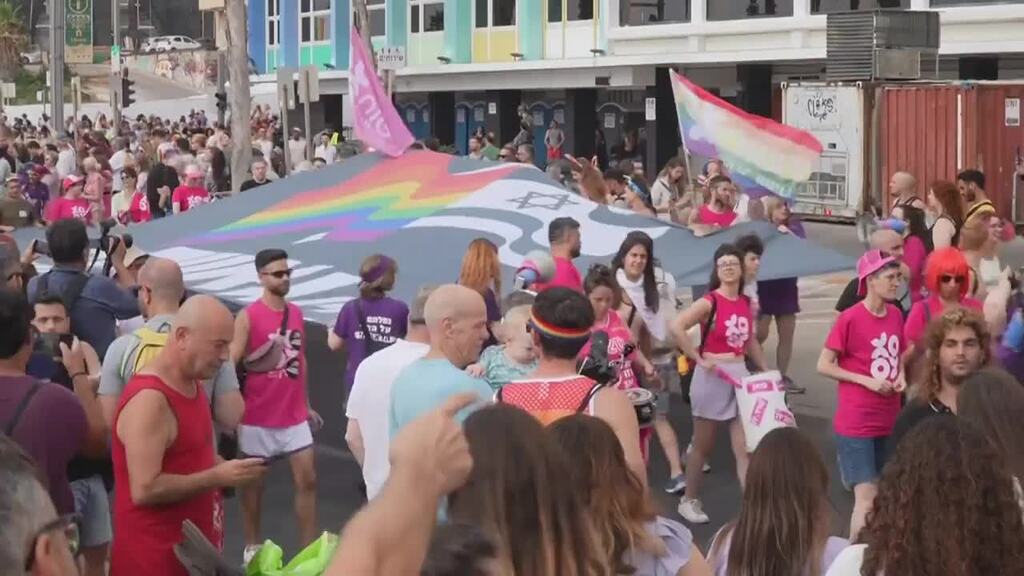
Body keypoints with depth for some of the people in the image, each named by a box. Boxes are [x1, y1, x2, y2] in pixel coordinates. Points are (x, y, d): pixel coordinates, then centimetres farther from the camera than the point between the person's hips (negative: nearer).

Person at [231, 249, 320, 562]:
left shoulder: (296, 313, 8)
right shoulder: (247, 316, -10)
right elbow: (231, 363, -12)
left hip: (294, 415, 5)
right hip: (257, 417, -5)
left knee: (307, 479, 3)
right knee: (254, 482, 9)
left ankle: (309, 549, 10)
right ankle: (252, 547, 22)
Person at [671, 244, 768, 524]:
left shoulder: (746, 302, 8)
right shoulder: (709, 302, -12)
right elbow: (676, 327, -24)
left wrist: (766, 371, 15)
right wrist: (698, 359, -20)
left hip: (740, 375, 5)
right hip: (712, 377, -5)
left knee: (745, 446, 1)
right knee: (703, 445, 8)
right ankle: (689, 501, 24)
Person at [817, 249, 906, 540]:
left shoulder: (896, 315, 5)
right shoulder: (850, 318, -13)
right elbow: (824, 365, -10)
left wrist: (901, 376, -1)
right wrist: (868, 381, -18)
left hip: (889, 422, 7)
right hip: (856, 423, -7)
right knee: (867, 498, -8)